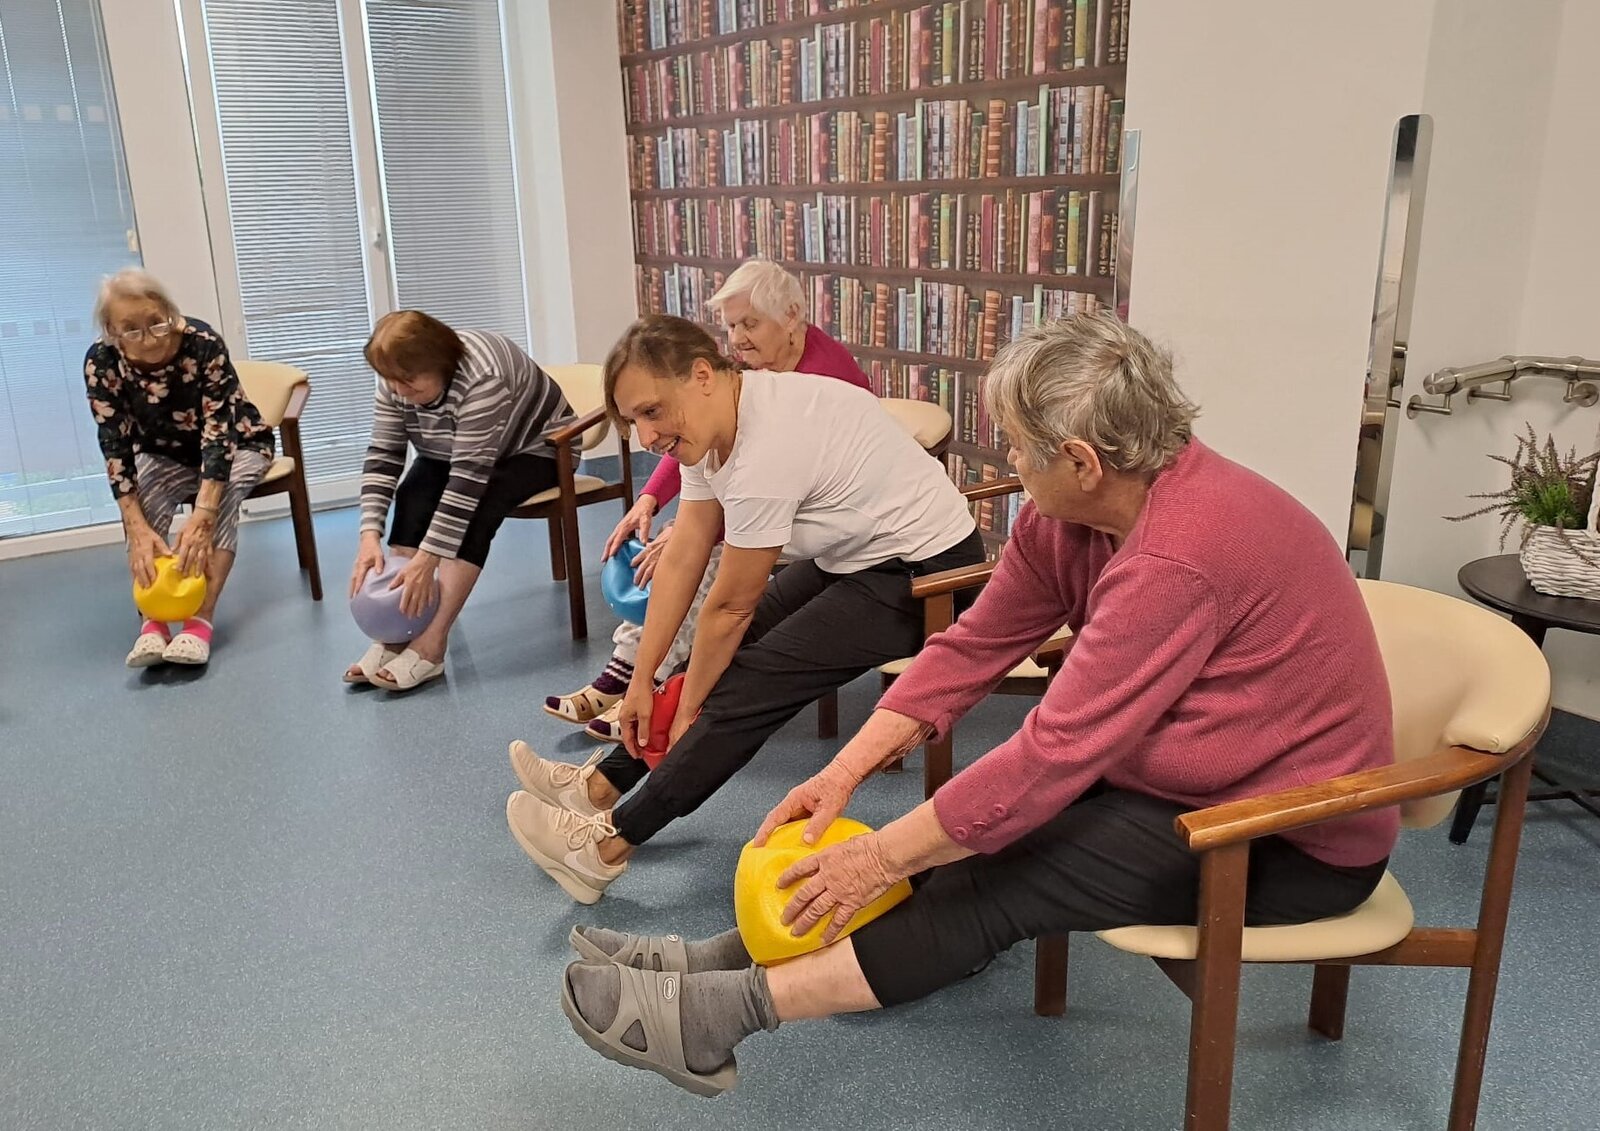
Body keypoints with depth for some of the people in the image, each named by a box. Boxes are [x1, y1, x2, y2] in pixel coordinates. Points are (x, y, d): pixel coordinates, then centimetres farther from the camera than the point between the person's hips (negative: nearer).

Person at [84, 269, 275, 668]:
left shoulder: (204, 343, -30)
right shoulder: (102, 362, -22)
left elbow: (219, 433, -35)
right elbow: (116, 449, -23)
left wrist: (200, 518, -47)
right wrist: (138, 530, -37)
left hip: (236, 447, -2)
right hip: (165, 456, 2)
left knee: (223, 491, -33)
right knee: (144, 492, -29)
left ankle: (201, 618, -36)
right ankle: (152, 620, -31)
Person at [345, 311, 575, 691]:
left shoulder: (481, 378, -36)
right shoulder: (396, 382, -15)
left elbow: (470, 477, -39)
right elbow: (382, 456, -16)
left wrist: (428, 558, -41)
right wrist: (370, 535, -29)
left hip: (533, 447, -6)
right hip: (452, 453, 6)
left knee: (474, 511, -31)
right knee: (412, 498, -21)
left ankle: (431, 644, -29)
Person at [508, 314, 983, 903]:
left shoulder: (766, 451, -32)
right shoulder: (711, 422, -4)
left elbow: (730, 606, -21)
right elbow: (681, 561, 0)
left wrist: (689, 706, -7)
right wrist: (641, 680, 1)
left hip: (921, 573, -9)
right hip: (852, 556, 9)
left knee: (750, 681, -14)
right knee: (721, 651, 5)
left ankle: (608, 846, -5)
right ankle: (603, 783, 16)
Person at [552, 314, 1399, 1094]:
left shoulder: (1177, 559, -33)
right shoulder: (1073, 509, -6)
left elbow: (1057, 753, -31)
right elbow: (974, 647, -4)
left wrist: (885, 855, -22)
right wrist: (843, 773, -10)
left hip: (1296, 837, -8)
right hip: (1189, 775, 8)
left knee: (1002, 878, -19)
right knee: (968, 836, -6)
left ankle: (725, 1010, -14)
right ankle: (726, 964, -3)